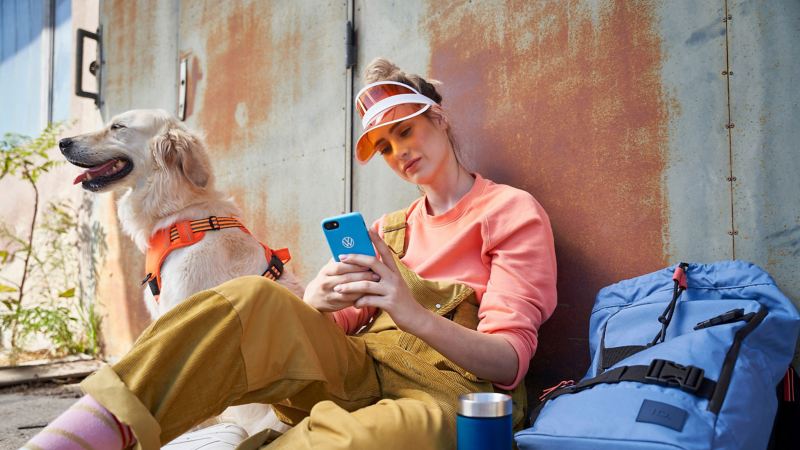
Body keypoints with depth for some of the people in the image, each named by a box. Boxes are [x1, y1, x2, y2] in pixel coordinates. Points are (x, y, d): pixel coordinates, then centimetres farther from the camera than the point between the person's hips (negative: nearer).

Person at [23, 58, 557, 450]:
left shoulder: (514, 211, 4)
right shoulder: (387, 228, 21)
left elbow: (509, 361, -7)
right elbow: (339, 328, 11)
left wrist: (414, 315, -26)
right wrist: (315, 307, -14)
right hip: (360, 370, 5)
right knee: (256, 299, -24)